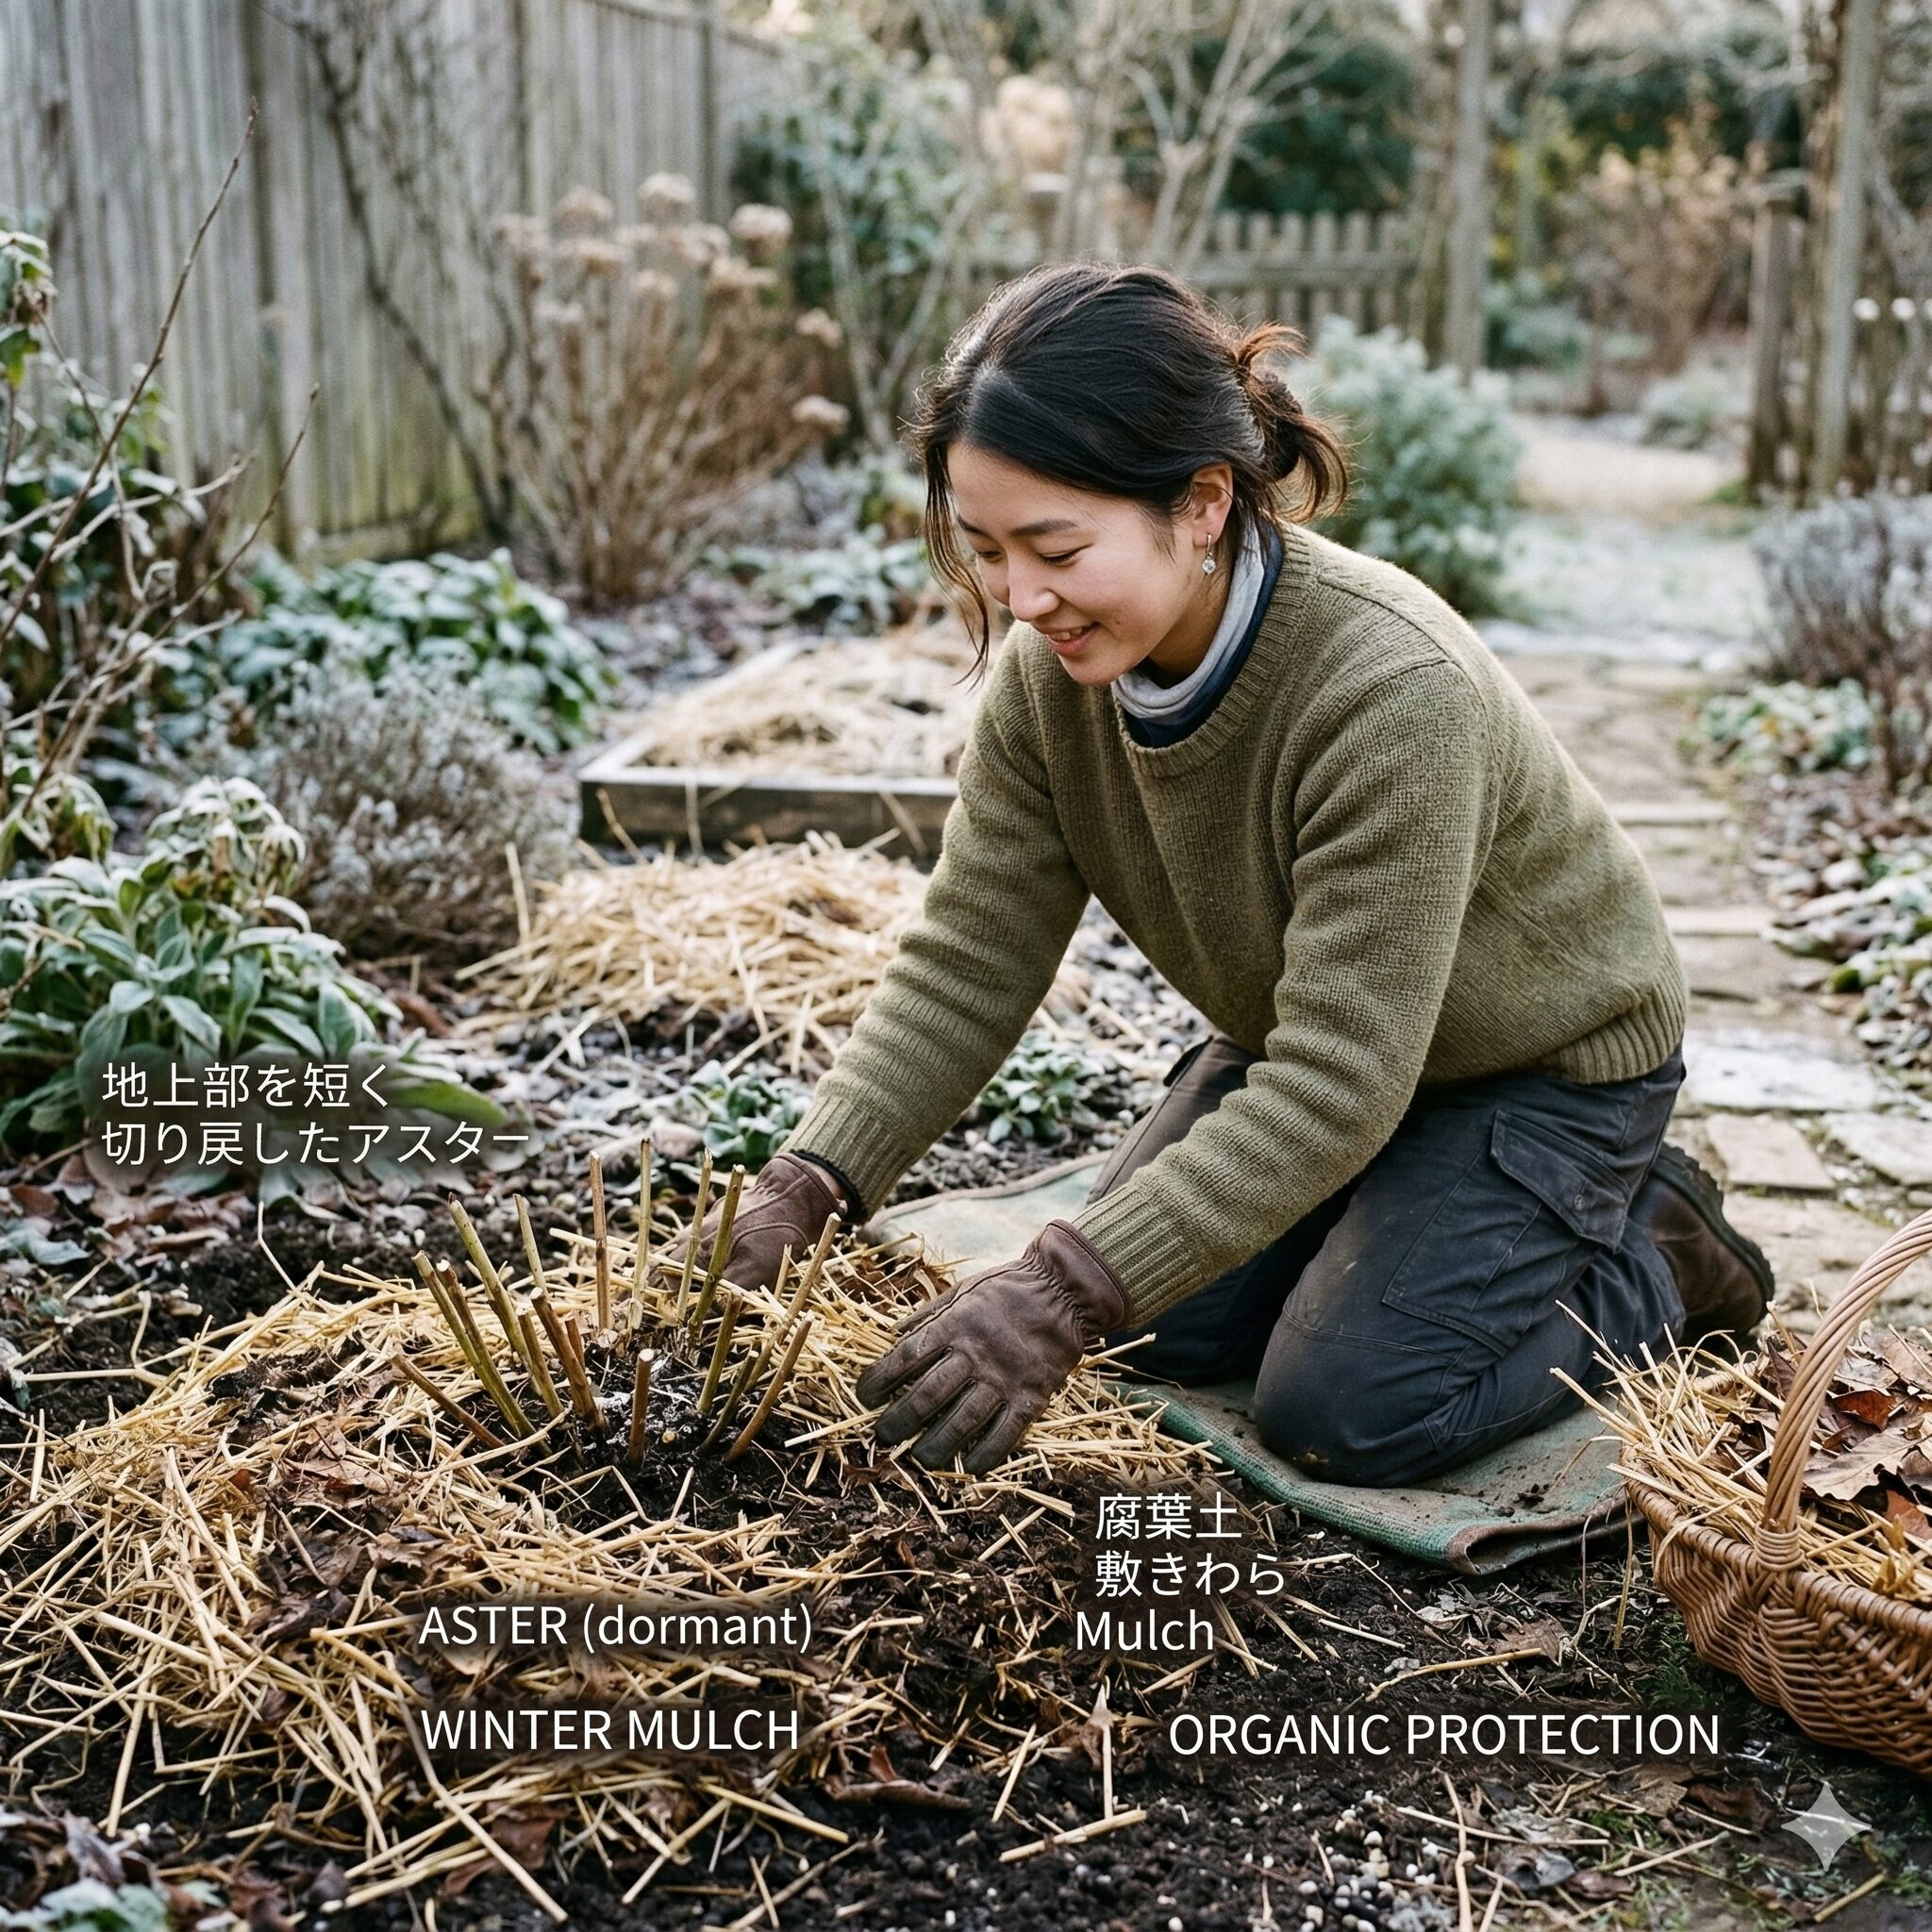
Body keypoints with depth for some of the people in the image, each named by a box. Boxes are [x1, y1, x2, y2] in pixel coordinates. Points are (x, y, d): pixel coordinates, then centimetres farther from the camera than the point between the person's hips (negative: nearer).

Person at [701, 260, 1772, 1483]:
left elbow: (1335, 1091, -39)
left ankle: (1654, 1259, 11)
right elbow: (965, 972, -16)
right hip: (1319, 1041, 7)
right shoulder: (1049, 676, -18)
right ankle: (1402, 1223, 24)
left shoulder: (1392, 692, -39)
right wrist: (807, 1187, -31)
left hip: (1541, 1062, -6)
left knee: (1343, 1412, -13)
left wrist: (1067, 1292, -46)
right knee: (1149, 1333, 1)